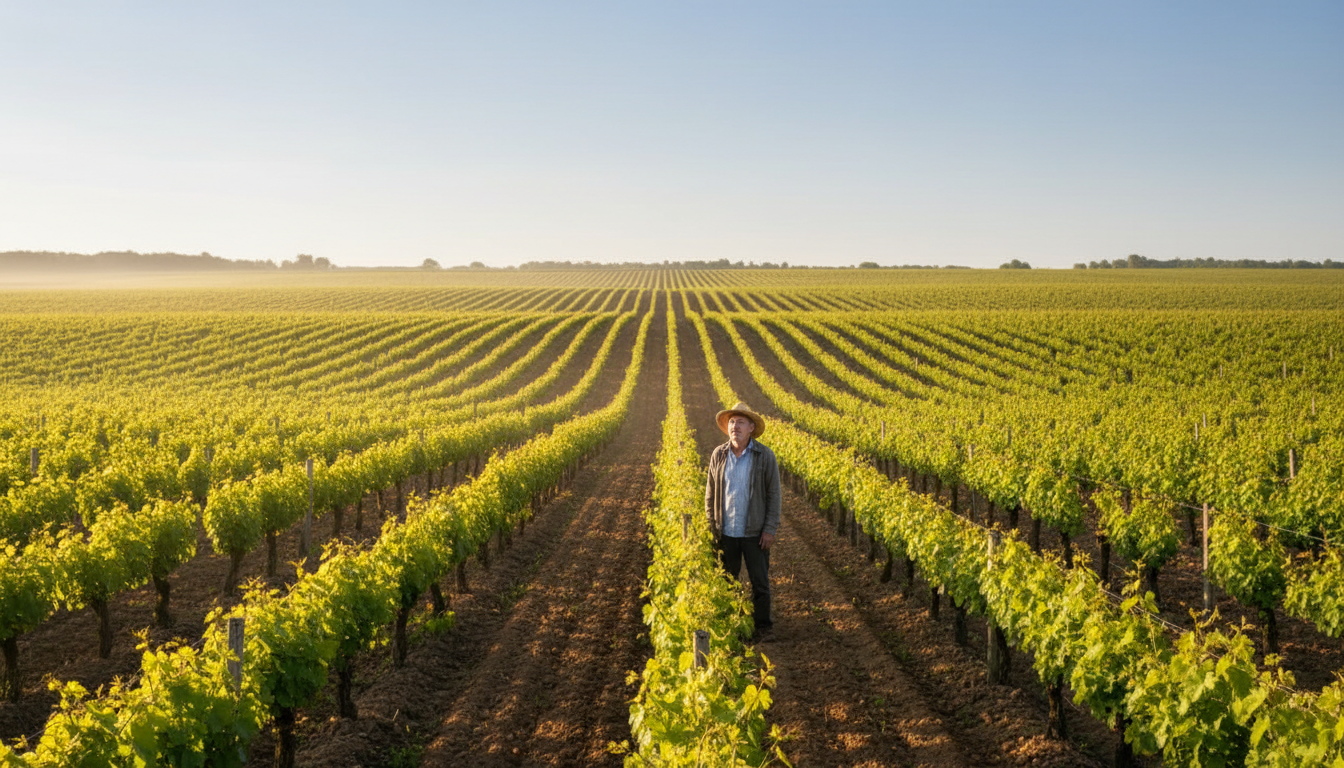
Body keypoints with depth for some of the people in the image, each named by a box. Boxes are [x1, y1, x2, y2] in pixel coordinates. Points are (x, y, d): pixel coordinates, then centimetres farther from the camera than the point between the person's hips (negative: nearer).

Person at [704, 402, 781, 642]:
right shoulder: (718, 455, -1)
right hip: (726, 532, 2)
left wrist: (770, 529, -8)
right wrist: (711, 526, 5)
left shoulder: (765, 456, -8)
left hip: (754, 532, -2)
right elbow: (710, 494, 8)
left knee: (760, 581, 7)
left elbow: (773, 493, -4)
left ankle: (763, 626, 22)